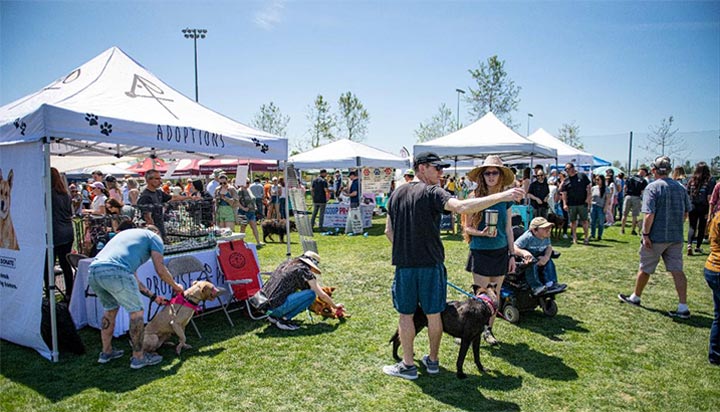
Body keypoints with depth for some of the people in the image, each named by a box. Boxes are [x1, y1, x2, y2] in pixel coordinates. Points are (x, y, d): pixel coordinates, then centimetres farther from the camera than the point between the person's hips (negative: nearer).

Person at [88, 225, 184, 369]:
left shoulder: (127, 233, 39)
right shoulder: (154, 238, 19)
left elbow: (132, 277, 38)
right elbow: (160, 270, 8)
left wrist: (153, 296, 43)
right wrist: (176, 286, 27)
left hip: (92, 272, 8)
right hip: (115, 271, -8)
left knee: (110, 309, 28)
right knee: (136, 311, 7)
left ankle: (106, 352, 39)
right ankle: (138, 357, 16)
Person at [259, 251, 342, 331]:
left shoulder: (287, 263, 16)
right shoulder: (305, 270, -4)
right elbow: (322, 295, 0)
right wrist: (335, 306, 16)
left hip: (264, 305, 8)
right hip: (276, 307, -8)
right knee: (311, 294, -6)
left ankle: (274, 316, 16)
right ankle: (284, 319, -5)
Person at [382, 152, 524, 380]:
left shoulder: (396, 194, 8)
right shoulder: (431, 192, -11)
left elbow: (389, 231, 12)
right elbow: (461, 207, -28)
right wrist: (501, 196, -28)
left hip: (404, 264, 4)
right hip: (431, 263, -3)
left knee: (406, 314, 11)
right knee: (433, 313, 13)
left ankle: (408, 365, 18)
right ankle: (433, 360, 27)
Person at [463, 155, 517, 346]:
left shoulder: (505, 199, 3)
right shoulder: (475, 198, -7)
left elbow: (508, 229, 9)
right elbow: (467, 227, -4)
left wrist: (512, 254, 8)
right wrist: (482, 233, -22)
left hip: (501, 252, 4)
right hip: (480, 251, -4)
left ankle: (488, 329, 26)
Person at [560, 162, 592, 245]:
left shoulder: (582, 176, 3)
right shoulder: (566, 181, 6)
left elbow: (588, 187, 4)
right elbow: (564, 193, 5)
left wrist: (588, 198, -5)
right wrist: (564, 204, -5)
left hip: (582, 203, -2)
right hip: (571, 204, 2)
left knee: (584, 220, 1)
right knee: (573, 221, 7)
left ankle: (586, 237, 10)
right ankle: (574, 238, 16)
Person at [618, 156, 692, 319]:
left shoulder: (652, 187, -14)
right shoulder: (680, 187, 6)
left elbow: (649, 214, -21)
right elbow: (685, 213, 13)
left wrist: (645, 234, -14)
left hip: (656, 237, -5)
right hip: (676, 237, 5)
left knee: (645, 269, 10)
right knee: (677, 271, 6)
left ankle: (635, 297, 27)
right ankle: (683, 308, 4)